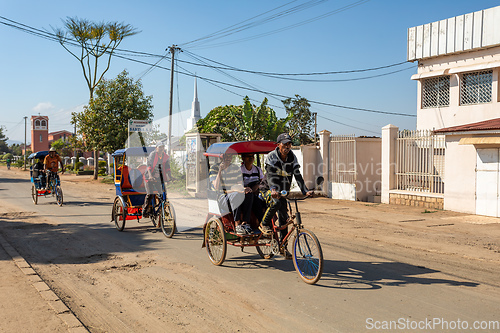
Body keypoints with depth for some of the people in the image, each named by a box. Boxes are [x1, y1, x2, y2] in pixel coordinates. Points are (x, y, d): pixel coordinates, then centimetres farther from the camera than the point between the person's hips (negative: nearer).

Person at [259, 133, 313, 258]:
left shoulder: (292, 157, -3)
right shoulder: (271, 156, -16)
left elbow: (297, 175, -8)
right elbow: (270, 175, -30)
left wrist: (305, 191, -22)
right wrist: (273, 189, -48)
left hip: (283, 191, 5)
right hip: (271, 191, -5)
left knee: (283, 218, 4)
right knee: (276, 202, -36)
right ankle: (264, 224, -15)